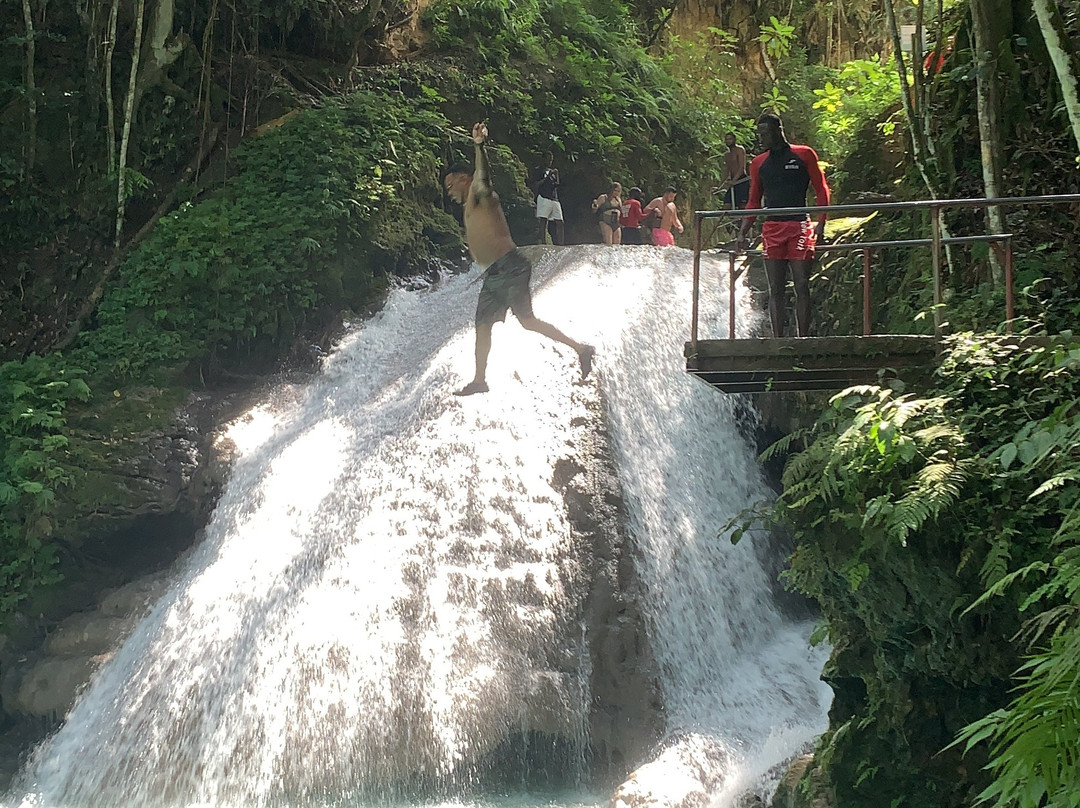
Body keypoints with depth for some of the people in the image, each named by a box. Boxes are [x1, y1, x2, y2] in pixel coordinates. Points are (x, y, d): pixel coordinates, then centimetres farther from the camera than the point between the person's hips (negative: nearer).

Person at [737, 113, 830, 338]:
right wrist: (743, 233, 8)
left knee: (802, 286, -6)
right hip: (771, 228, 3)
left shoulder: (804, 155, 5)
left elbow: (821, 189, 4)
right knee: (775, 290, 0)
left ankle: (803, 338, -5)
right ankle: (778, 339, 0)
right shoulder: (758, 163, 15)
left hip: (799, 226, -3)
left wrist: (821, 223, -7)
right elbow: (754, 202, 18)